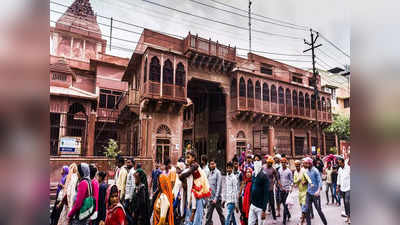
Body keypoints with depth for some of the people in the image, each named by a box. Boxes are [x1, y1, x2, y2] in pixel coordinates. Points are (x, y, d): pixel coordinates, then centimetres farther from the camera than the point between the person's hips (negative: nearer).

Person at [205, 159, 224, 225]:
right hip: (210, 198, 6)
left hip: (216, 198, -6)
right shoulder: (209, 173, 11)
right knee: (209, 215, 6)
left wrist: (216, 198, -18)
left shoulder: (218, 173, -10)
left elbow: (219, 186, -14)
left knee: (220, 213, 8)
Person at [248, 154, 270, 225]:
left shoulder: (264, 176, -11)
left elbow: (266, 194, -13)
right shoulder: (253, 175, 8)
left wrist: (264, 210, -15)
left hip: (260, 207, -6)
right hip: (252, 205, 6)